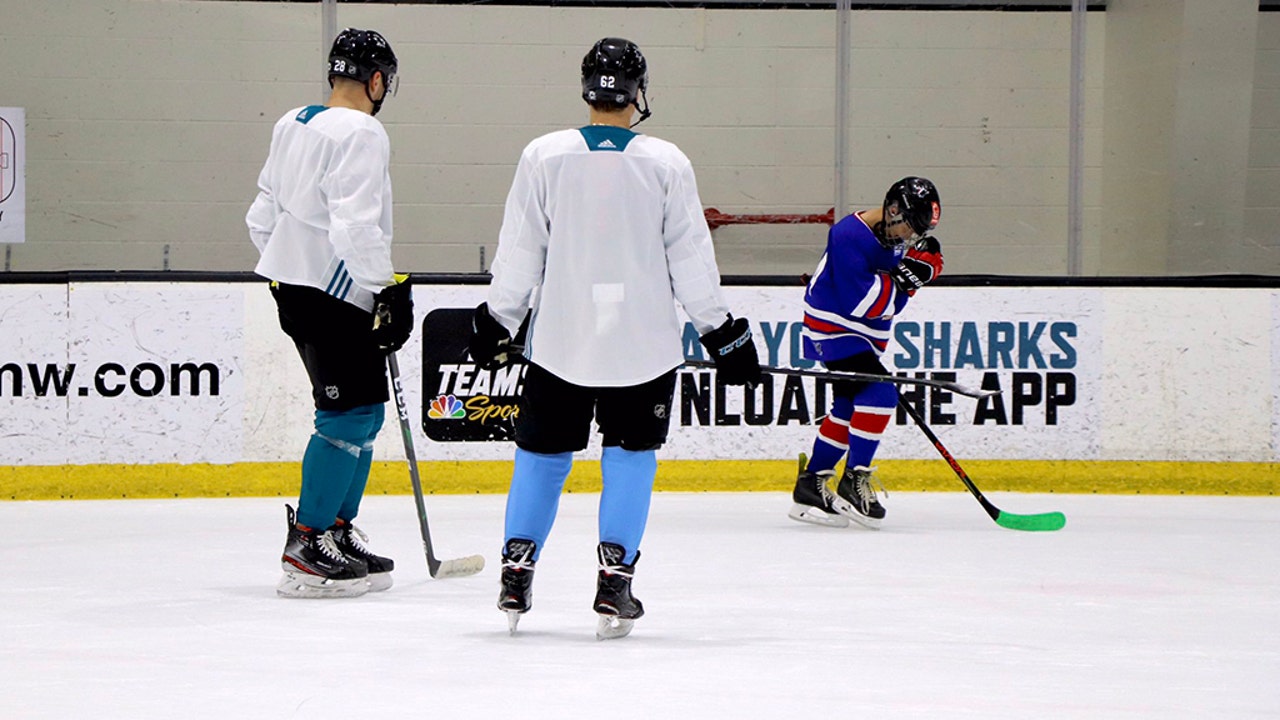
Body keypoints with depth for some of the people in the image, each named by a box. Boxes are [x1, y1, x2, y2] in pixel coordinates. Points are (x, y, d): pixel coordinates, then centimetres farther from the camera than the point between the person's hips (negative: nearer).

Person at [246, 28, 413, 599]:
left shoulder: (291, 125, 14)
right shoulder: (359, 133, -15)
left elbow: (264, 216, 21)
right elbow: (355, 224, -24)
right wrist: (387, 289, -19)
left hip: (293, 284, 10)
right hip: (332, 292, -10)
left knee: (362, 412, 16)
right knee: (351, 414, -8)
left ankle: (338, 532, 19)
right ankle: (305, 551, -9)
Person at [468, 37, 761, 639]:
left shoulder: (544, 156, -5)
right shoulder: (667, 164, -7)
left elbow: (519, 252, -1)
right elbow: (691, 258, -2)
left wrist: (495, 320, 11)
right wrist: (720, 331, 7)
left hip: (559, 340, 1)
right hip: (642, 342, -1)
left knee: (543, 452, 15)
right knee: (631, 455, 11)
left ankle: (517, 570, 12)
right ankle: (614, 580, 3)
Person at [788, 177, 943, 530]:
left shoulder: (896, 237, 3)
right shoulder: (851, 235, -25)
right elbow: (861, 302, -29)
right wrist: (904, 277, -30)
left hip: (863, 335, 10)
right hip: (834, 329, -10)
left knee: (848, 409, 13)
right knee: (879, 393, -22)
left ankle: (810, 485, 22)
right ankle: (854, 481, -17)